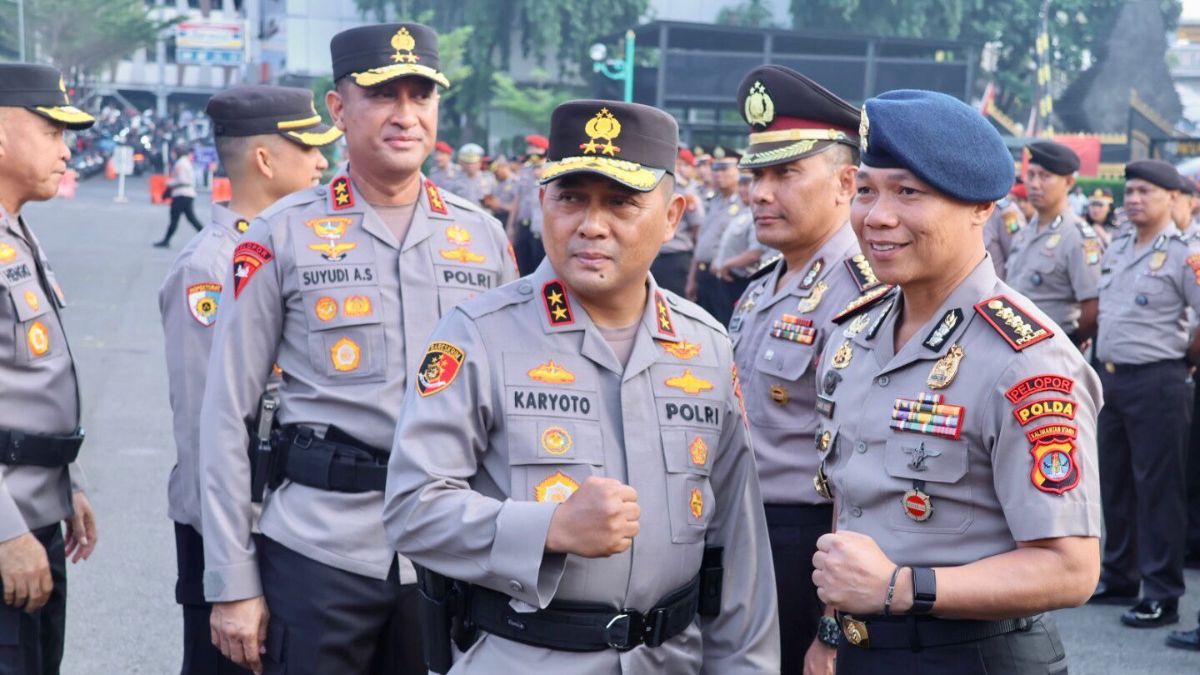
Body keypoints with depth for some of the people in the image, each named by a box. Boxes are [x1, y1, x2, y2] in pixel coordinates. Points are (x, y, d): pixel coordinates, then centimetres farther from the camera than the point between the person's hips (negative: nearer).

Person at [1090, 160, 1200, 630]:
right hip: (1111, 376, 7)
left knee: (1157, 486, -3)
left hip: (1156, 382, -7)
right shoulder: (1115, 250, 12)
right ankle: (1119, 578, 26)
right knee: (1115, 481, 14)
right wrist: (1107, 358, 15)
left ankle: (1162, 595, 3)